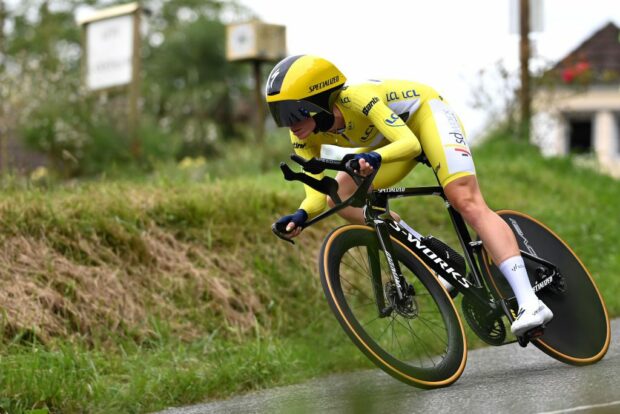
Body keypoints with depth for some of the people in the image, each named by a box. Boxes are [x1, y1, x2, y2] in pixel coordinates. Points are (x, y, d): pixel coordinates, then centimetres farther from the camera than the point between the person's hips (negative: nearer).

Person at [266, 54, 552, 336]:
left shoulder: (357, 99, -37)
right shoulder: (304, 137, -17)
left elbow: (410, 143, -43)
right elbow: (318, 194, -19)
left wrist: (376, 158, -63)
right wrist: (302, 215, -40)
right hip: (390, 136, 7)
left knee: (466, 201, -25)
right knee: (339, 198, -11)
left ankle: (530, 303, -31)